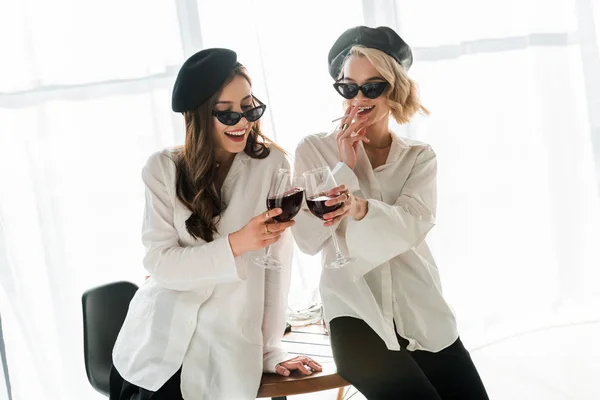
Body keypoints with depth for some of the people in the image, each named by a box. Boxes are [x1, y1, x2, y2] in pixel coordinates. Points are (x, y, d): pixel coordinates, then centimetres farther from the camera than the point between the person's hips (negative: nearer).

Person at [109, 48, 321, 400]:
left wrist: (271, 349, -4)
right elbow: (160, 264, -9)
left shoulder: (271, 165, -4)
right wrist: (236, 244, -21)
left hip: (227, 355, -1)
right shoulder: (164, 169, -1)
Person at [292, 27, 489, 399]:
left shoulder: (420, 157, 9)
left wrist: (360, 208, -31)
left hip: (422, 315, 3)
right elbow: (309, 240, -6)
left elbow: (412, 227, -12)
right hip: (355, 313, -3)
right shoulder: (314, 150, 4)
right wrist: (345, 169, -10)